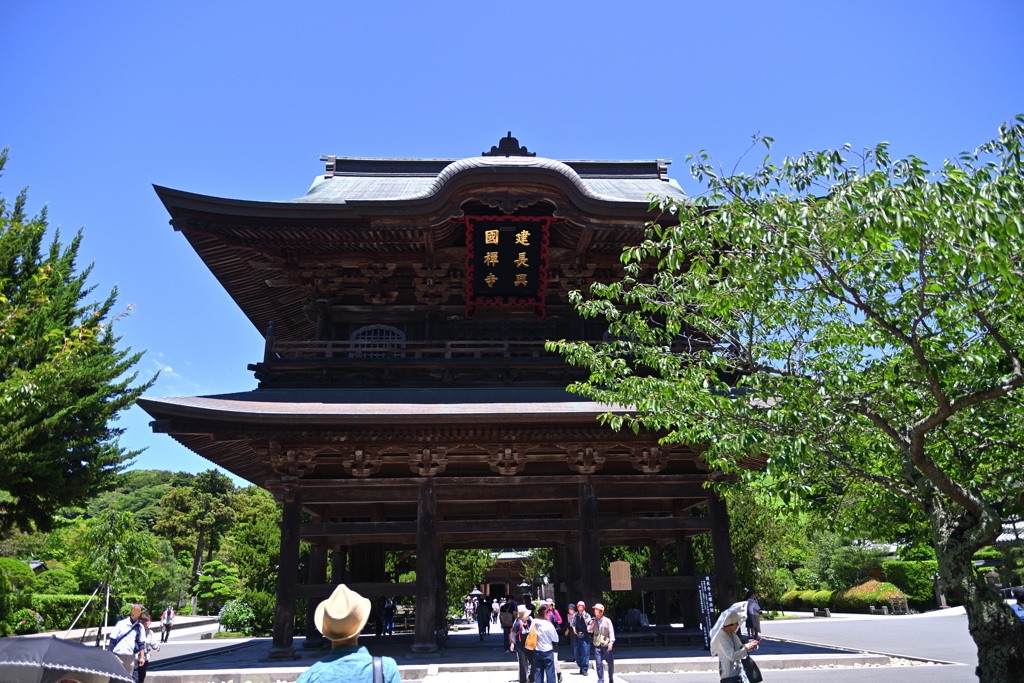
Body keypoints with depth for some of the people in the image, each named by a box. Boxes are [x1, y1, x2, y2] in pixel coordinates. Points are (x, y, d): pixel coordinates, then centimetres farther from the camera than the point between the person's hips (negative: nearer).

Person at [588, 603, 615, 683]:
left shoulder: (607, 621, -3)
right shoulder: (593, 621, 6)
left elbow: (611, 632, -4)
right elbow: (589, 630, -2)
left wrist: (611, 642, -13)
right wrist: (593, 623, -14)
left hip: (606, 645, -2)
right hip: (597, 646, 2)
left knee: (610, 663, 6)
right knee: (599, 664, 0)